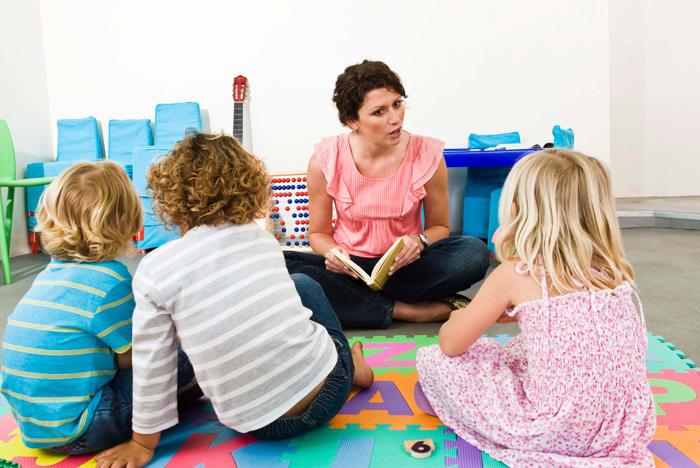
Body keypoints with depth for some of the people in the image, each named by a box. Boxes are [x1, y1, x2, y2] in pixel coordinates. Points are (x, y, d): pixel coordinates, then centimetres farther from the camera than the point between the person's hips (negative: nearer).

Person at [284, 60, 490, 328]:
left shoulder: (427, 155, -11)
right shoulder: (325, 161, -11)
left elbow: (440, 226, 3)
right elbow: (318, 232, 1)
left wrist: (419, 242, -21)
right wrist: (333, 253, -22)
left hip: (405, 267, 0)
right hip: (348, 268, 1)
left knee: (474, 252, -26)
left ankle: (352, 302, -19)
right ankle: (409, 311, -22)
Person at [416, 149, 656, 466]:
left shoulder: (514, 274, -14)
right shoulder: (614, 269, 2)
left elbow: (451, 344, -4)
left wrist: (459, 318, 18)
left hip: (559, 433, -7)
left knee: (430, 360, -1)